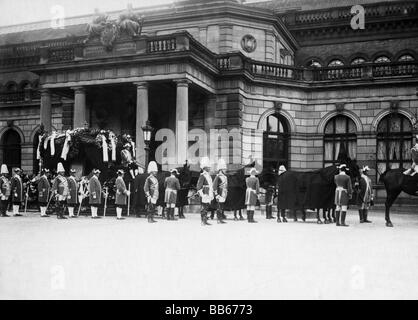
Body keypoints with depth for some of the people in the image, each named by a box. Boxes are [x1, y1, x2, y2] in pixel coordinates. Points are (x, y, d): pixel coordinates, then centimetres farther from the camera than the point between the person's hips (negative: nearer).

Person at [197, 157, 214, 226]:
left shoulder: (209, 175, 17)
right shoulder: (202, 176, -11)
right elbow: (199, 186, -15)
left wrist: (211, 195, 22)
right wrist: (202, 195, -19)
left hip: (209, 196, 9)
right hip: (205, 195, -9)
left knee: (207, 208, 11)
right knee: (204, 208, -6)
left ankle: (205, 221, 17)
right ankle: (203, 221, -1)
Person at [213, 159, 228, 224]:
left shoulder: (225, 177, 15)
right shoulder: (218, 177, -13)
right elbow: (214, 186, -16)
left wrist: (226, 193, 22)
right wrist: (217, 195, -19)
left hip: (224, 196, 9)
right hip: (220, 195, -9)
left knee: (223, 207, 12)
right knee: (220, 207, -6)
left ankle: (221, 219, 17)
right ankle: (219, 219, -2)